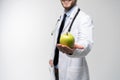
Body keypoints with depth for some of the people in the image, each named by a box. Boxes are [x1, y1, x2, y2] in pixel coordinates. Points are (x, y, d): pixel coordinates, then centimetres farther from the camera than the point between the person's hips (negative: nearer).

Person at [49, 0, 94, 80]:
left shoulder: (84, 18, -15)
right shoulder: (61, 18, 7)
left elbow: (86, 43, -33)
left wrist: (73, 49, -52)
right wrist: (53, 58, 6)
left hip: (73, 73, -6)